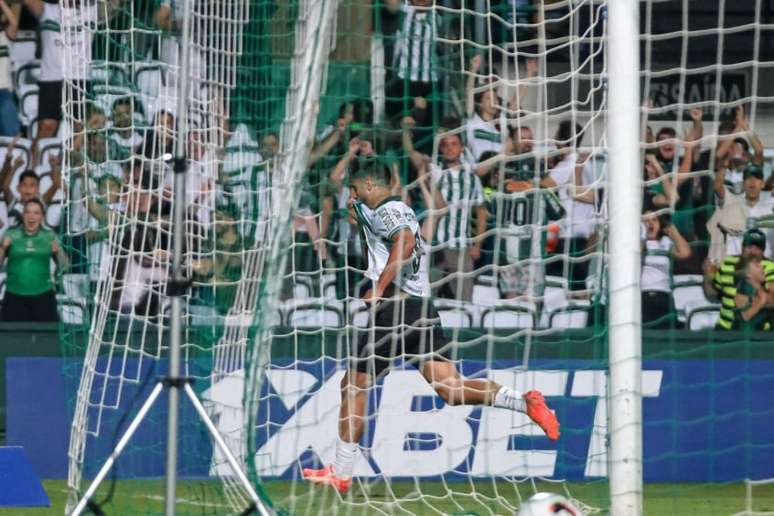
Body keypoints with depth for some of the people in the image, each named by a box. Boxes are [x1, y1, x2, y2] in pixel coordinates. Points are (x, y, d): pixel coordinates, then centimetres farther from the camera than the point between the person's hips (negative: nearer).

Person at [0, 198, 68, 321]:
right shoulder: (11, 236, 2)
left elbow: (63, 265, 6)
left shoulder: (49, 237, 5)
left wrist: (58, 251, -13)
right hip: (15, 297, -1)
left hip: (43, 296, 1)